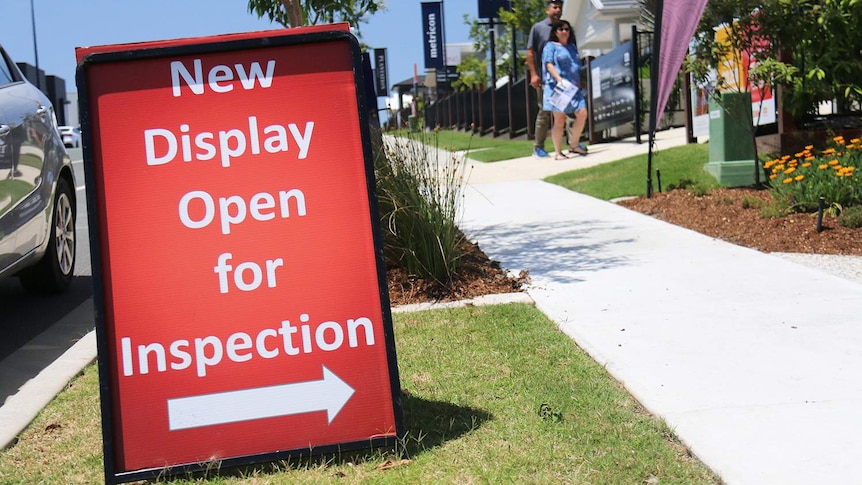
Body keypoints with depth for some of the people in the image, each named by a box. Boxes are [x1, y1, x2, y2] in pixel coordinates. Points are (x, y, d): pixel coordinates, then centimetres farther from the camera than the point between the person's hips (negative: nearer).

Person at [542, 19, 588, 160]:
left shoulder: (572, 47, 22)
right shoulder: (551, 46, 2)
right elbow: (549, 64, -9)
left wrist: (580, 83, 18)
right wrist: (559, 79, -22)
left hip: (574, 88, 6)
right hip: (558, 87, -6)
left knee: (582, 113, -9)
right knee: (559, 120, -5)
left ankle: (573, 145, 5)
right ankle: (558, 152, 1)